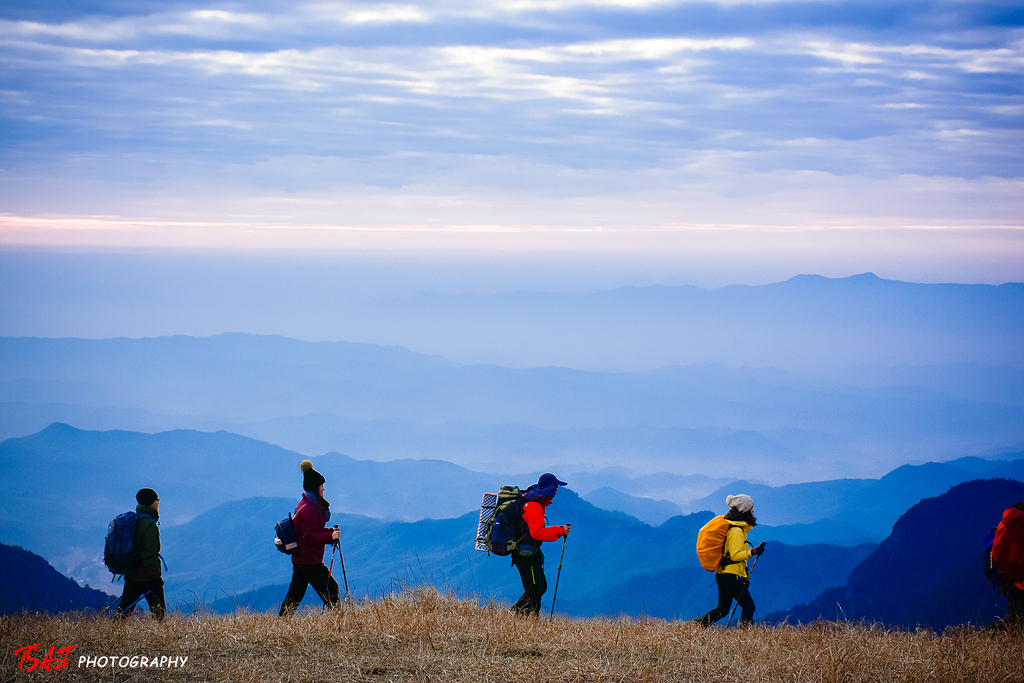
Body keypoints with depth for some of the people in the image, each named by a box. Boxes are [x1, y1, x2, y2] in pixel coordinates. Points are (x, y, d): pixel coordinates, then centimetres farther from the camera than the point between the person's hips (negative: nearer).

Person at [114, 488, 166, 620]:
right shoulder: (149, 524, -17)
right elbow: (150, 554, -21)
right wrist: (156, 575, -19)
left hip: (131, 574, 8)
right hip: (147, 577, -8)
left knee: (124, 609, 9)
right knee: (159, 612, 1)